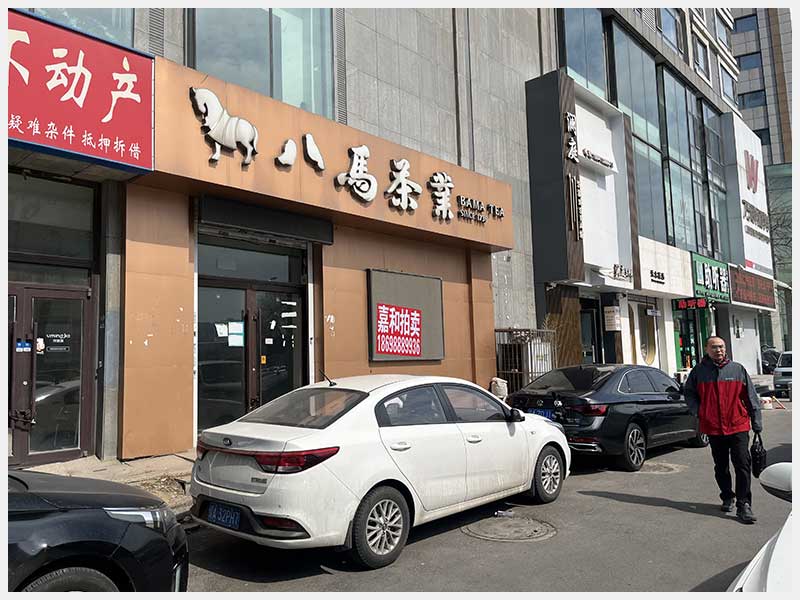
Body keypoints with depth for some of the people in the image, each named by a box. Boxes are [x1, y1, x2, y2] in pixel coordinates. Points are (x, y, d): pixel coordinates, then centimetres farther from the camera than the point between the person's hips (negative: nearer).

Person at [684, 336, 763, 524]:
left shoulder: (738, 369, 0)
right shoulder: (699, 371, 0)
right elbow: (688, 392, 15)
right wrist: (697, 410, 2)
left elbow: (751, 398, 4)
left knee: (742, 465, -6)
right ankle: (727, 497, 32)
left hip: (738, 426, -1)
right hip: (713, 428, 1)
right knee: (721, 467, 14)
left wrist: (757, 423, 2)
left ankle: (744, 505, 0)